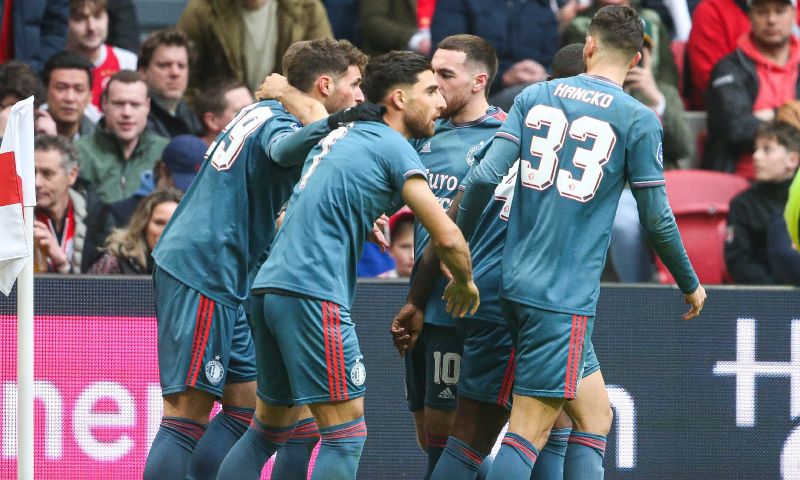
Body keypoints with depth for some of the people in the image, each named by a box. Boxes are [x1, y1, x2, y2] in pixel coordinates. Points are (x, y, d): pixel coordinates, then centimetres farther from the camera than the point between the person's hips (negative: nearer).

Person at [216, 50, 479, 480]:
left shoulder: (341, 135, 19)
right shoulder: (393, 148, -5)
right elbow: (447, 238, -10)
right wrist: (464, 282, 10)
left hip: (270, 284, 9)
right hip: (312, 294, -9)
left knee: (269, 429, 18)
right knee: (346, 433, -7)